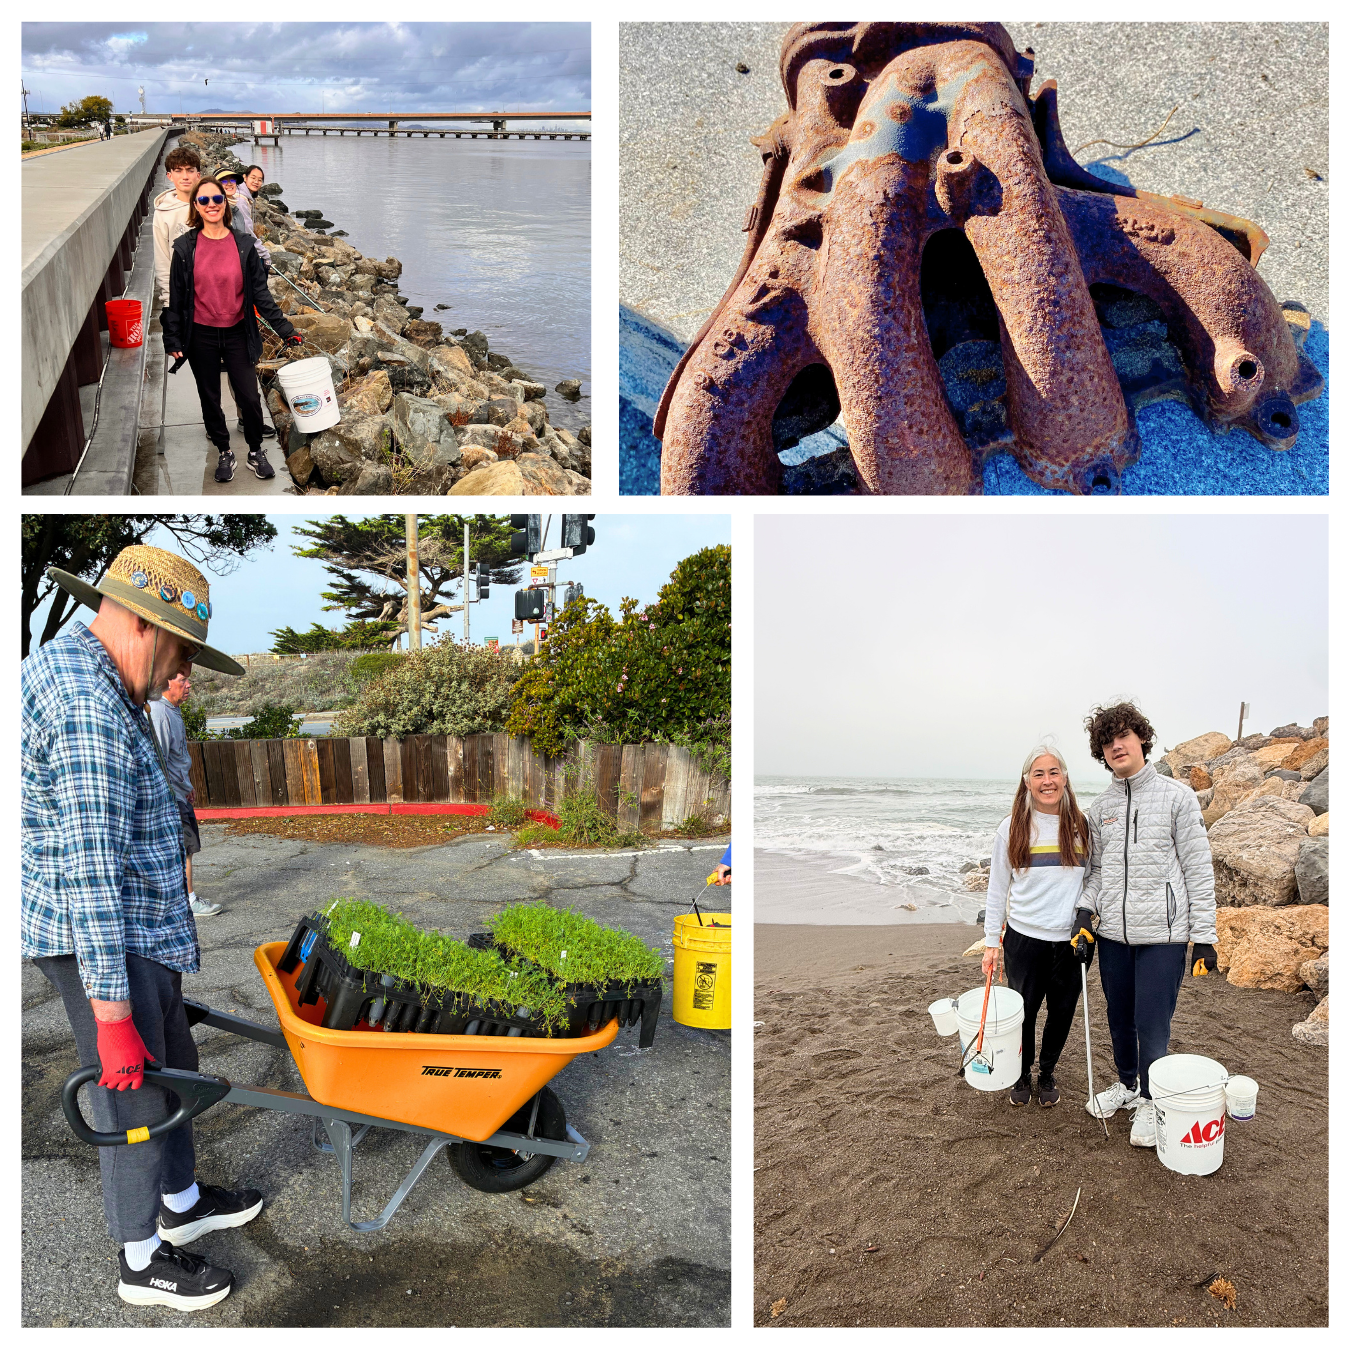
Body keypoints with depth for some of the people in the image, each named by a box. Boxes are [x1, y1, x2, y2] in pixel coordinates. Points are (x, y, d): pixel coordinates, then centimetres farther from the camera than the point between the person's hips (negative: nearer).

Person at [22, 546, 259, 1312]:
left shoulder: (63, 664, 9)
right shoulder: (90, 715, -27)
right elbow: (90, 874, -29)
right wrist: (112, 1012, -27)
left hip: (142, 930, 11)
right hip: (101, 940, -11)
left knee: (171, 1066, 22)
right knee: (133, 1095, 4)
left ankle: (182, 1203, 40)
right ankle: (142, 1261, 22)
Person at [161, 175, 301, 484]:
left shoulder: (244, 244, -1)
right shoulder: (185, 247, -3)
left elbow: (260, 292, 1)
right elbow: (175, 296, 1)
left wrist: (284, 328, -6)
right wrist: (172, 340, -1)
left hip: (237, 334, 0)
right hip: (201, 337, 0)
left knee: (249, 398, -1)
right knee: (210, 400, 10)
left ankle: (256, 452, 21)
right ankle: (224, 453, 28)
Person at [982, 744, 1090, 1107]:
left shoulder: (1082, 825, 2)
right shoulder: (1011, 828, -1)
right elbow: (997, 889, 3)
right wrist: (991, 942, 1)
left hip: (1071, 939, 1)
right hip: (1024, 938, -1)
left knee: (1061, 1012, 11)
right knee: (1024, 1012, 7)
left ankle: (1047, 1074, 33)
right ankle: (1022, 1075, 30)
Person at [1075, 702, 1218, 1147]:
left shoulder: (1177, 797, -4)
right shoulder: (1100, 808, 8)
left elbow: (1199, 870, -4)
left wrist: (1204, 937, -6)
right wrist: (1083, 914, -1)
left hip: (1162, 934, -4)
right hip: (1112, 934, 4)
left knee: (1152, 1028, 0)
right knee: (1120, 1021, 15)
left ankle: (1150, 1102, 20)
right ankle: (1127, 1085, 37)